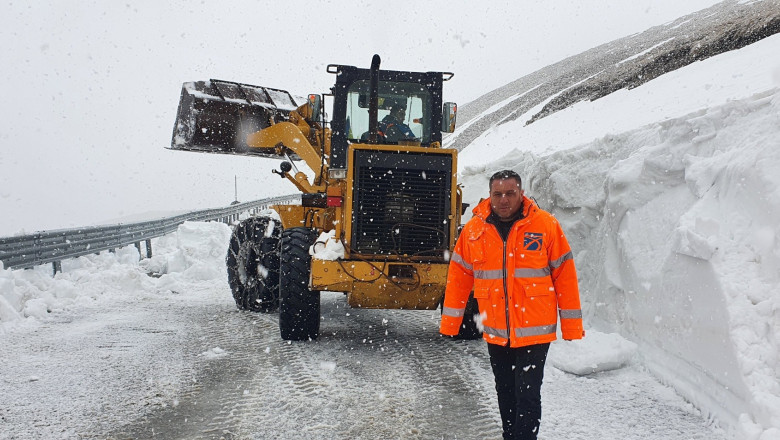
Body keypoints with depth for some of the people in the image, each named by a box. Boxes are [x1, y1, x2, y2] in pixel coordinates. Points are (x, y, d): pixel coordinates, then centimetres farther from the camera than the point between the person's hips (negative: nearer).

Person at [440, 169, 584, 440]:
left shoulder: (546, 225, -6)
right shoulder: (474, 229, 1)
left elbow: (565, 276, -3)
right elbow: (459, 276, 7)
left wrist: (572, 326, -3)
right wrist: (449, 323, 6)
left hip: (534, 332, -3)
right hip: (495, 334, 4)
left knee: (527, 396, -5)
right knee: (505, 395, 17)